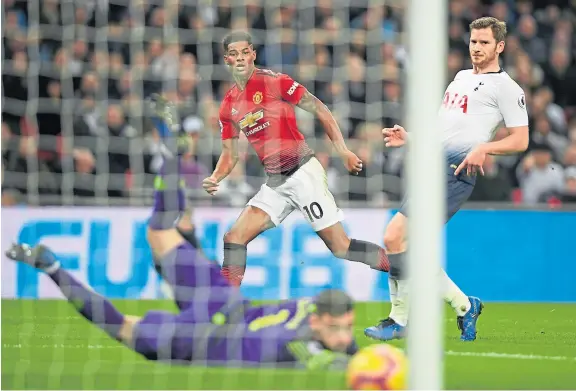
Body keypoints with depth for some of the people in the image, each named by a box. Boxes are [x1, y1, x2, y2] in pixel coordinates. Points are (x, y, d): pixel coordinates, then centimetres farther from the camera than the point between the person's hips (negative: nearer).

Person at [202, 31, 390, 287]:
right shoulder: (228, 106, 11)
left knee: (340, 246, -9)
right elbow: (230, 154, 18)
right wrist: (215, 178, -2)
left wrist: (343, 151, -11)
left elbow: (320, 110, -6)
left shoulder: (273, 82, -8)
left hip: (303, 173, -6)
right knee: (234, 239, -4)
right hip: (275, 184, 6)